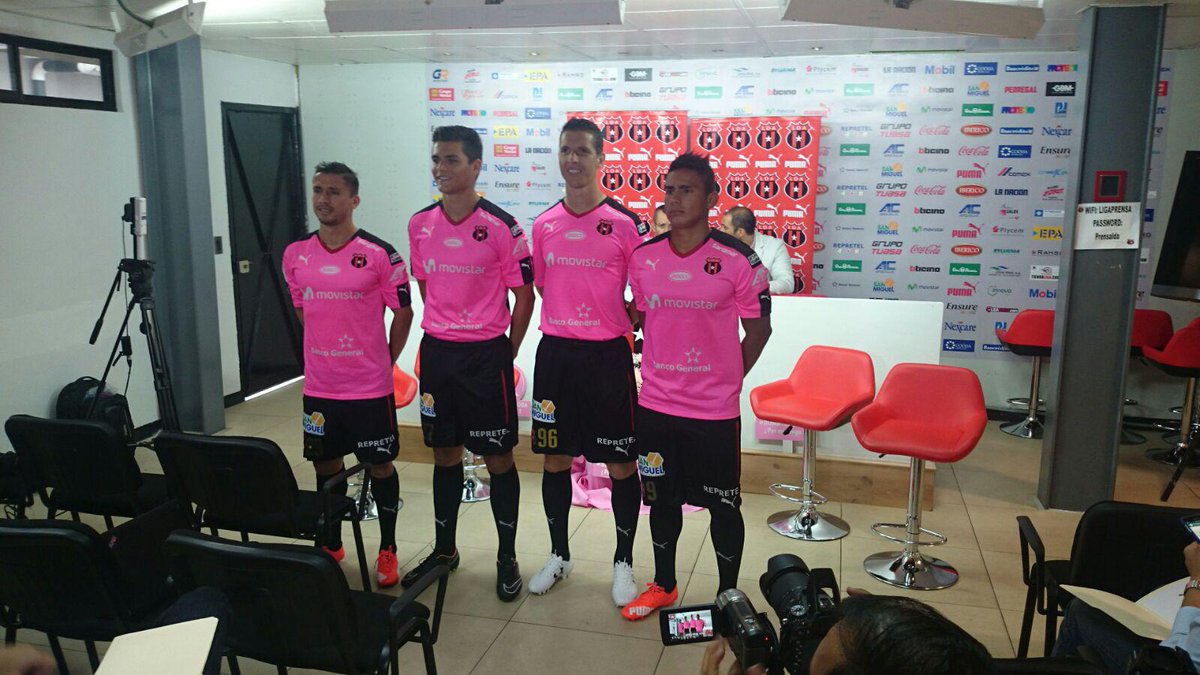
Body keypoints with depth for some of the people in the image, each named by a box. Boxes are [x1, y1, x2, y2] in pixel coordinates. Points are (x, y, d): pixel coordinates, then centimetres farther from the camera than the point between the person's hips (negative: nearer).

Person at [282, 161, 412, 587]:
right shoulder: (295, 255, 3)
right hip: (318, 387, 4)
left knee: (380, 464, 7)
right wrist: (324, 352, 13)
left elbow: (403, 311, -3)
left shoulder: (380, 255, -11)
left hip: (370, 387, -4)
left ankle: (387, 549, 23)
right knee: (326, 465, 15)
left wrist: (385, 361, -2)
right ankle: (331, 544, 34)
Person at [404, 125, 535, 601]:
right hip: (436, 351, 5)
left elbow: (524, 295, -5)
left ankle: (507, 558, 19)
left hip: (485, 354, -4)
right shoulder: (420, 224, 5)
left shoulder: (500, 226, -10)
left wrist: (504, 355, -2)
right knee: (444, 454, 15)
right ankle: (444, 549, 31)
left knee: (498, 457, 4)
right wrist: (442, 332, 12)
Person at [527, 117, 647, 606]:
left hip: (608, 355, -4)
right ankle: (559, 555, 31)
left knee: (621, 463, 5)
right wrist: (568, 325, 9)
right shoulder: (543, 225, 6)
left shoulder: (627, 224, -6)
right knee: (554, 459, 13)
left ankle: (623, 563, 23)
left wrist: (621, 324, -7)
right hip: (555, 353, 4)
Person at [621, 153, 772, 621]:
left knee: (722, 504, 9)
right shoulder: (643, 257, 1)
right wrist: (660, 371, 11)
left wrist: (726, 379, 1)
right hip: (655, 405, 4)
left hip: (715, 410, -3)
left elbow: (758, 329, -1)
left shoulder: (738, 260, -11)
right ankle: (663, 586, 37)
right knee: (662, 498, 17)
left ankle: (728, 594, 30)